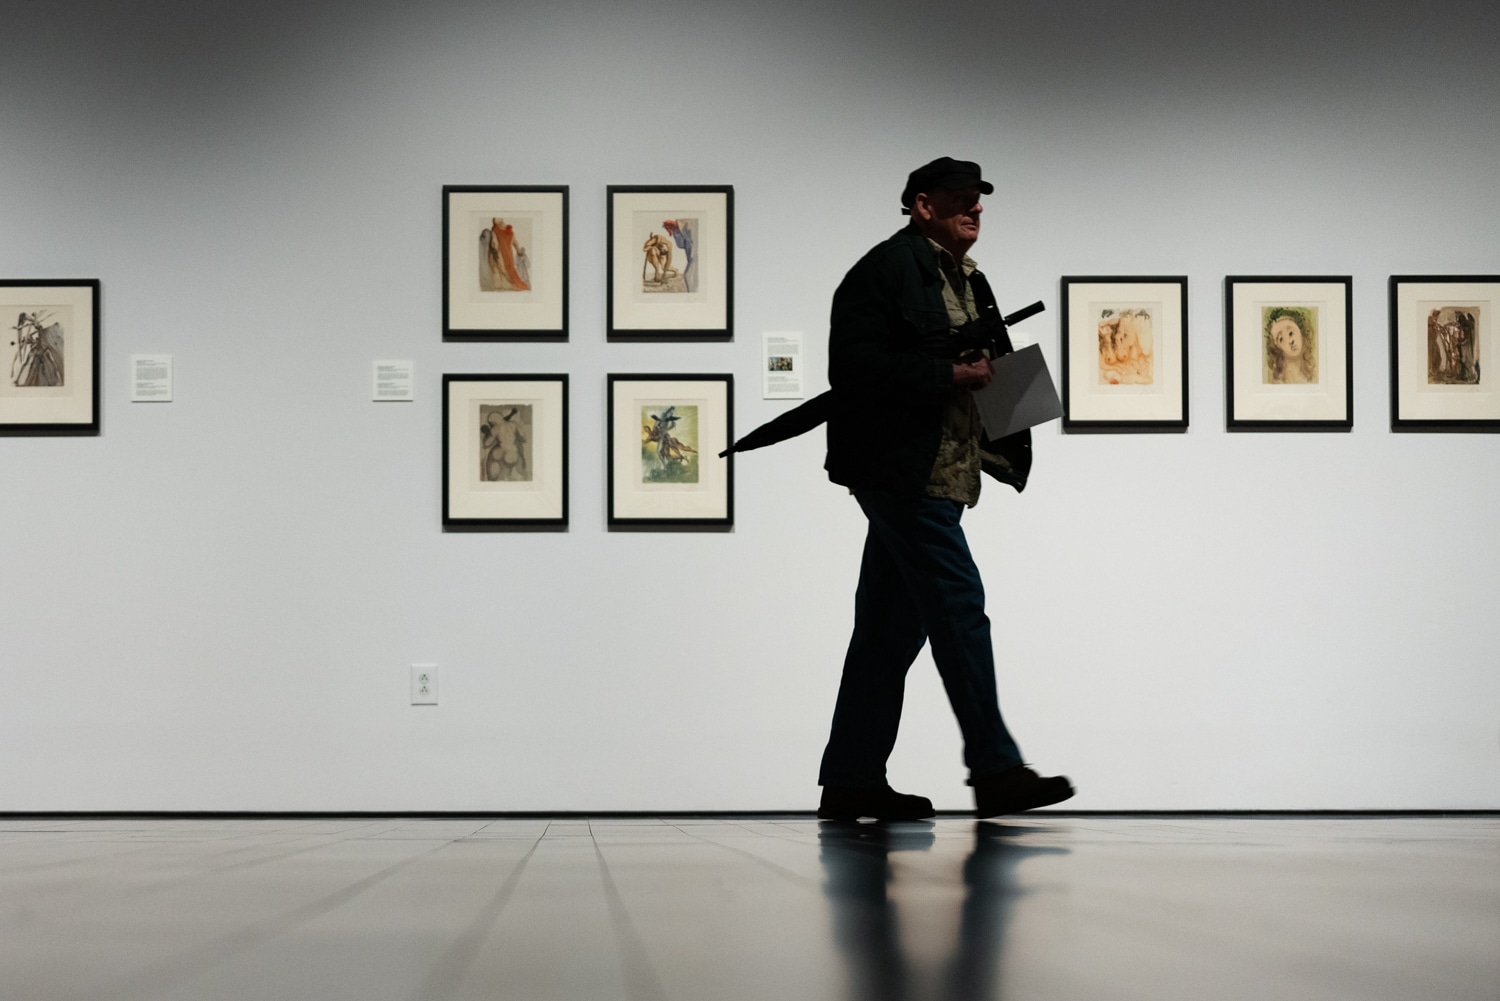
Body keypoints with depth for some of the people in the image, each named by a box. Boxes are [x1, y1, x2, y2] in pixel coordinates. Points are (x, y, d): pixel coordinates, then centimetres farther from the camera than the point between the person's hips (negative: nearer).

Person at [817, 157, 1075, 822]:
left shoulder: (967, 282, 22)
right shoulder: (888, 268, -8)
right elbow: (856, 366, -17)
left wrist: (993, 380, 6)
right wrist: (949, 377, -19)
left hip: (939, 475, 10)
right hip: (902, 468, -10)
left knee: (892, 624, 9)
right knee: (958, 605, -10)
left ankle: (851, 781, 14)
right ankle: (995, 771, -7)